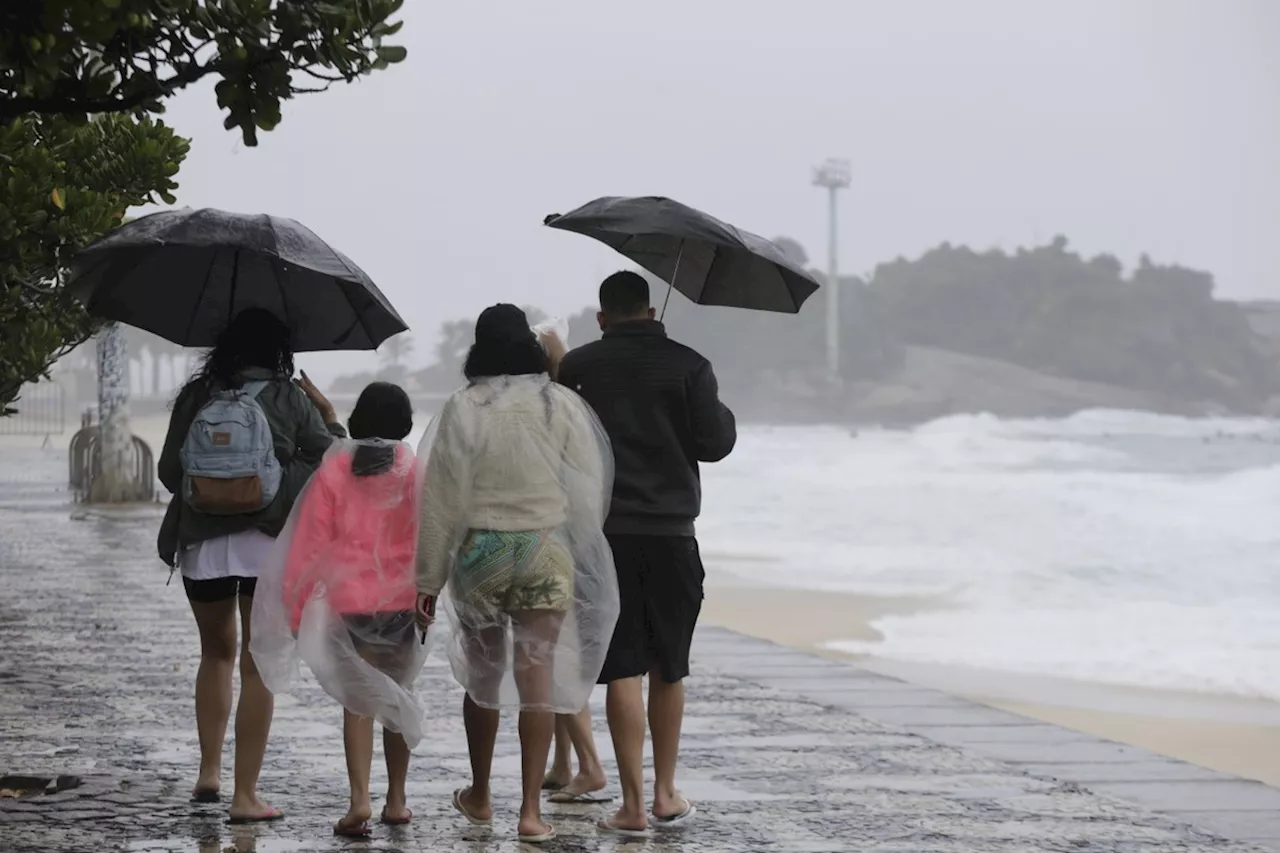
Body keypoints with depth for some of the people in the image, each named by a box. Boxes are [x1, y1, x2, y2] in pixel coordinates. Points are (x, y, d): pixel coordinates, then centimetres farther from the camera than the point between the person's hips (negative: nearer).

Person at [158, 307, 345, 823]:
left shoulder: (195, 396, 4)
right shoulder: (290, 399, -1)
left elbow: (168, 471, 7)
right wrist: (327, 414, 20)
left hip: (201, 543, 2)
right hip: (268, 546, -2)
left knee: (216, 653, 22)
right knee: (258, 666, 2)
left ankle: (210, 771, 15)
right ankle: (245, 795, -1)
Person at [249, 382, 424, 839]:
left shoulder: (334, 472, -4)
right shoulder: (416, 472, -4)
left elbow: (312, 544, -4)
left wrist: (296, 604, 1)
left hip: (349, 601, -1)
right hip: (402, 600, 1)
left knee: (356, 699, 3)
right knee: (398, 698, 16)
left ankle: (360, 799, -13)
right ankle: (396, 800, 20)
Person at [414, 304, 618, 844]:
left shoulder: (464, 409, -7)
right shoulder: (562, 404, -3)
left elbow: (442, 501, -5)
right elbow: (590, 489, 0)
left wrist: (427, 580, 1)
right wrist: (582, 555, 14)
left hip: (479, 553, 0)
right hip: (547, 551, 0)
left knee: (482, 676, 16)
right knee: (538, 677, 0)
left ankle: (479, 796, 29)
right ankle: (531, 810, -4)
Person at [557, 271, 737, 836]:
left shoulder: (577, 367, 0)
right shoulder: (688, 366, 0)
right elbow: (714, 444, -4)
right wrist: (726, 416, 17)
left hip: (606, 533, -1)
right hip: (671, 532, 1)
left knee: (623, 669, 0)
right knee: (668, 667, 14)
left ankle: (633, 805, -4)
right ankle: (666, 795, 19)